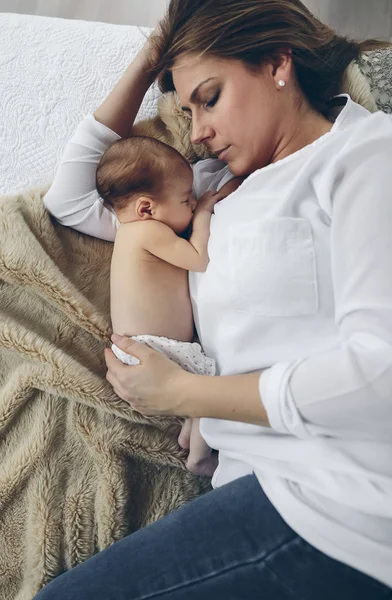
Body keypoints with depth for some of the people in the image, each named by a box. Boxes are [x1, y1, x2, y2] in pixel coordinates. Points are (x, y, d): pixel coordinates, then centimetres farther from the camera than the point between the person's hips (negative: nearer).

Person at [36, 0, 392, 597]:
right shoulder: (224, 189, 19)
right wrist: (145, 66, 18)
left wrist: (181, 392, -8)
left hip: (342, 504, -6)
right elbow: (71, 199, 24)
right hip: (257, 486, 7)